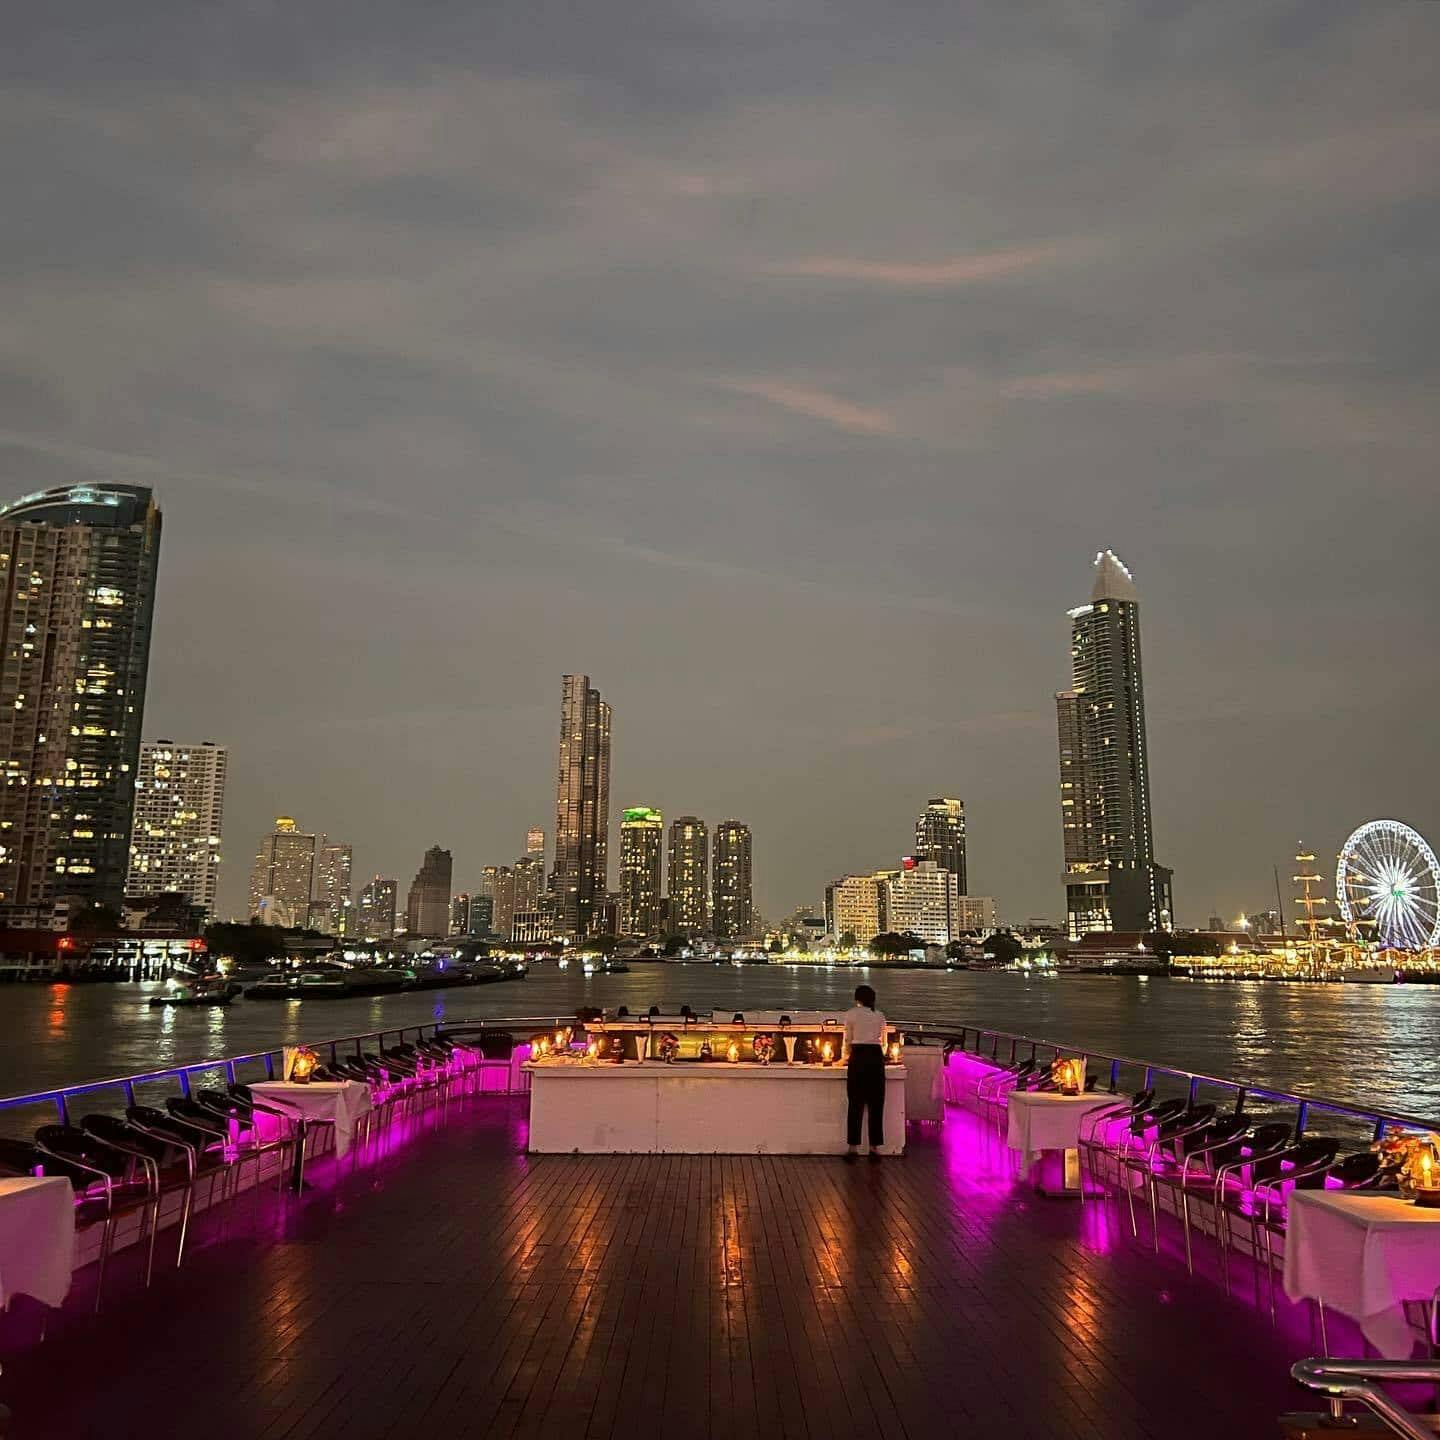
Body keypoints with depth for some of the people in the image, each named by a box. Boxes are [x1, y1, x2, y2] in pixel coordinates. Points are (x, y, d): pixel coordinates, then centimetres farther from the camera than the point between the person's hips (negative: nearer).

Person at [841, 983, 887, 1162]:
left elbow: (848, 1041, 9)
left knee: (856, 1104, 3)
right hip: (876, 1057, 2)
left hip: (858, 1058, -2)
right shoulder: (880, 1016, 12)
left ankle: (853, 1147, 3)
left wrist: (847, 1057, 28)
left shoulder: (851, 1014, 4)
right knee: (876, 1104, 7)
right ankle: (875, 1147, 8)